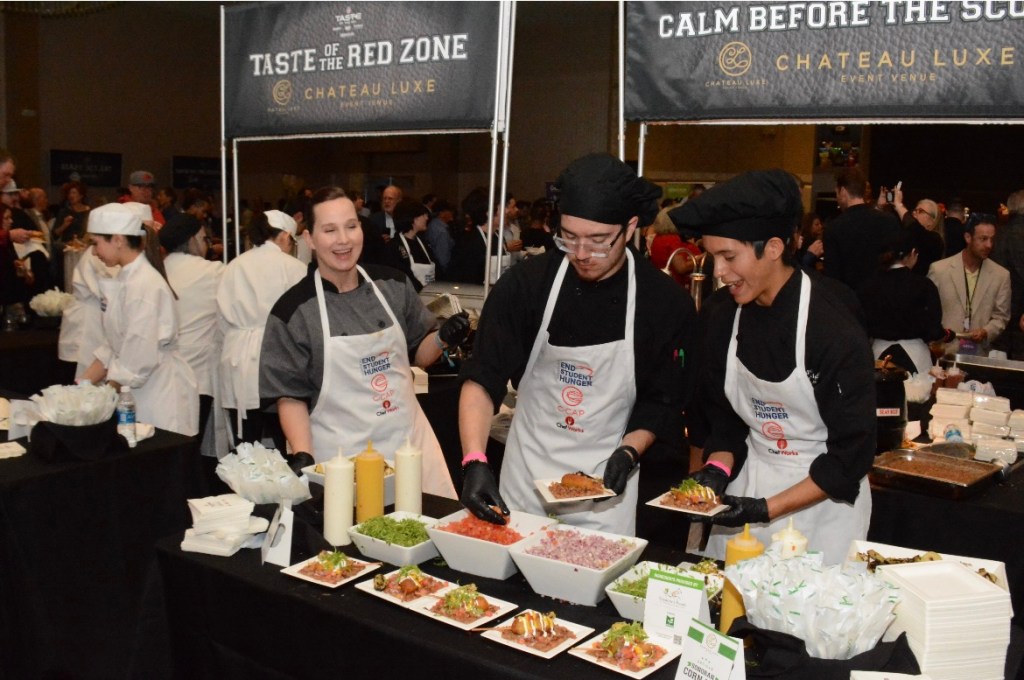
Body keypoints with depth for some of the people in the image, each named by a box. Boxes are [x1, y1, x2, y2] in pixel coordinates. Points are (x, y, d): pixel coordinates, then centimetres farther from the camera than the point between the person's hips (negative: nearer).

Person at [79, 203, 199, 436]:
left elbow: (138, 358, -22)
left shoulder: (144, 284, -18)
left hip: (161, 393, -8)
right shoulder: (126, 279, 9)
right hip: (138, 391, 8)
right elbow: (112, 347, 11)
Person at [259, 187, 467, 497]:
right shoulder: (292, 311, -9)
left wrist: (443, 338, -7)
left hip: (410, 439, 4)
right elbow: (290, 394, -4)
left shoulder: (393, 284, 2)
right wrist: (302, 457, -16)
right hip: (341, 458, -4)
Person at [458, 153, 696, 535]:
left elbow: (662, 400, 0)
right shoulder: (526, 284, -11)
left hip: (606, 483, -1)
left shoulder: (667, 304, -10)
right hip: (525, 477, 1)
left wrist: (628, 452, -16)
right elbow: (482, 379, -15)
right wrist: (475, 462, -27)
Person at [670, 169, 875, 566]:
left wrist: (767, 509, -21)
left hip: (822, 501, -5)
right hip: (749, 484, 5)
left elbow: (851, 455, -17)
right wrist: (718, 469, -11)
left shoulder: (834, 330, -21)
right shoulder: (723, 319, -4)